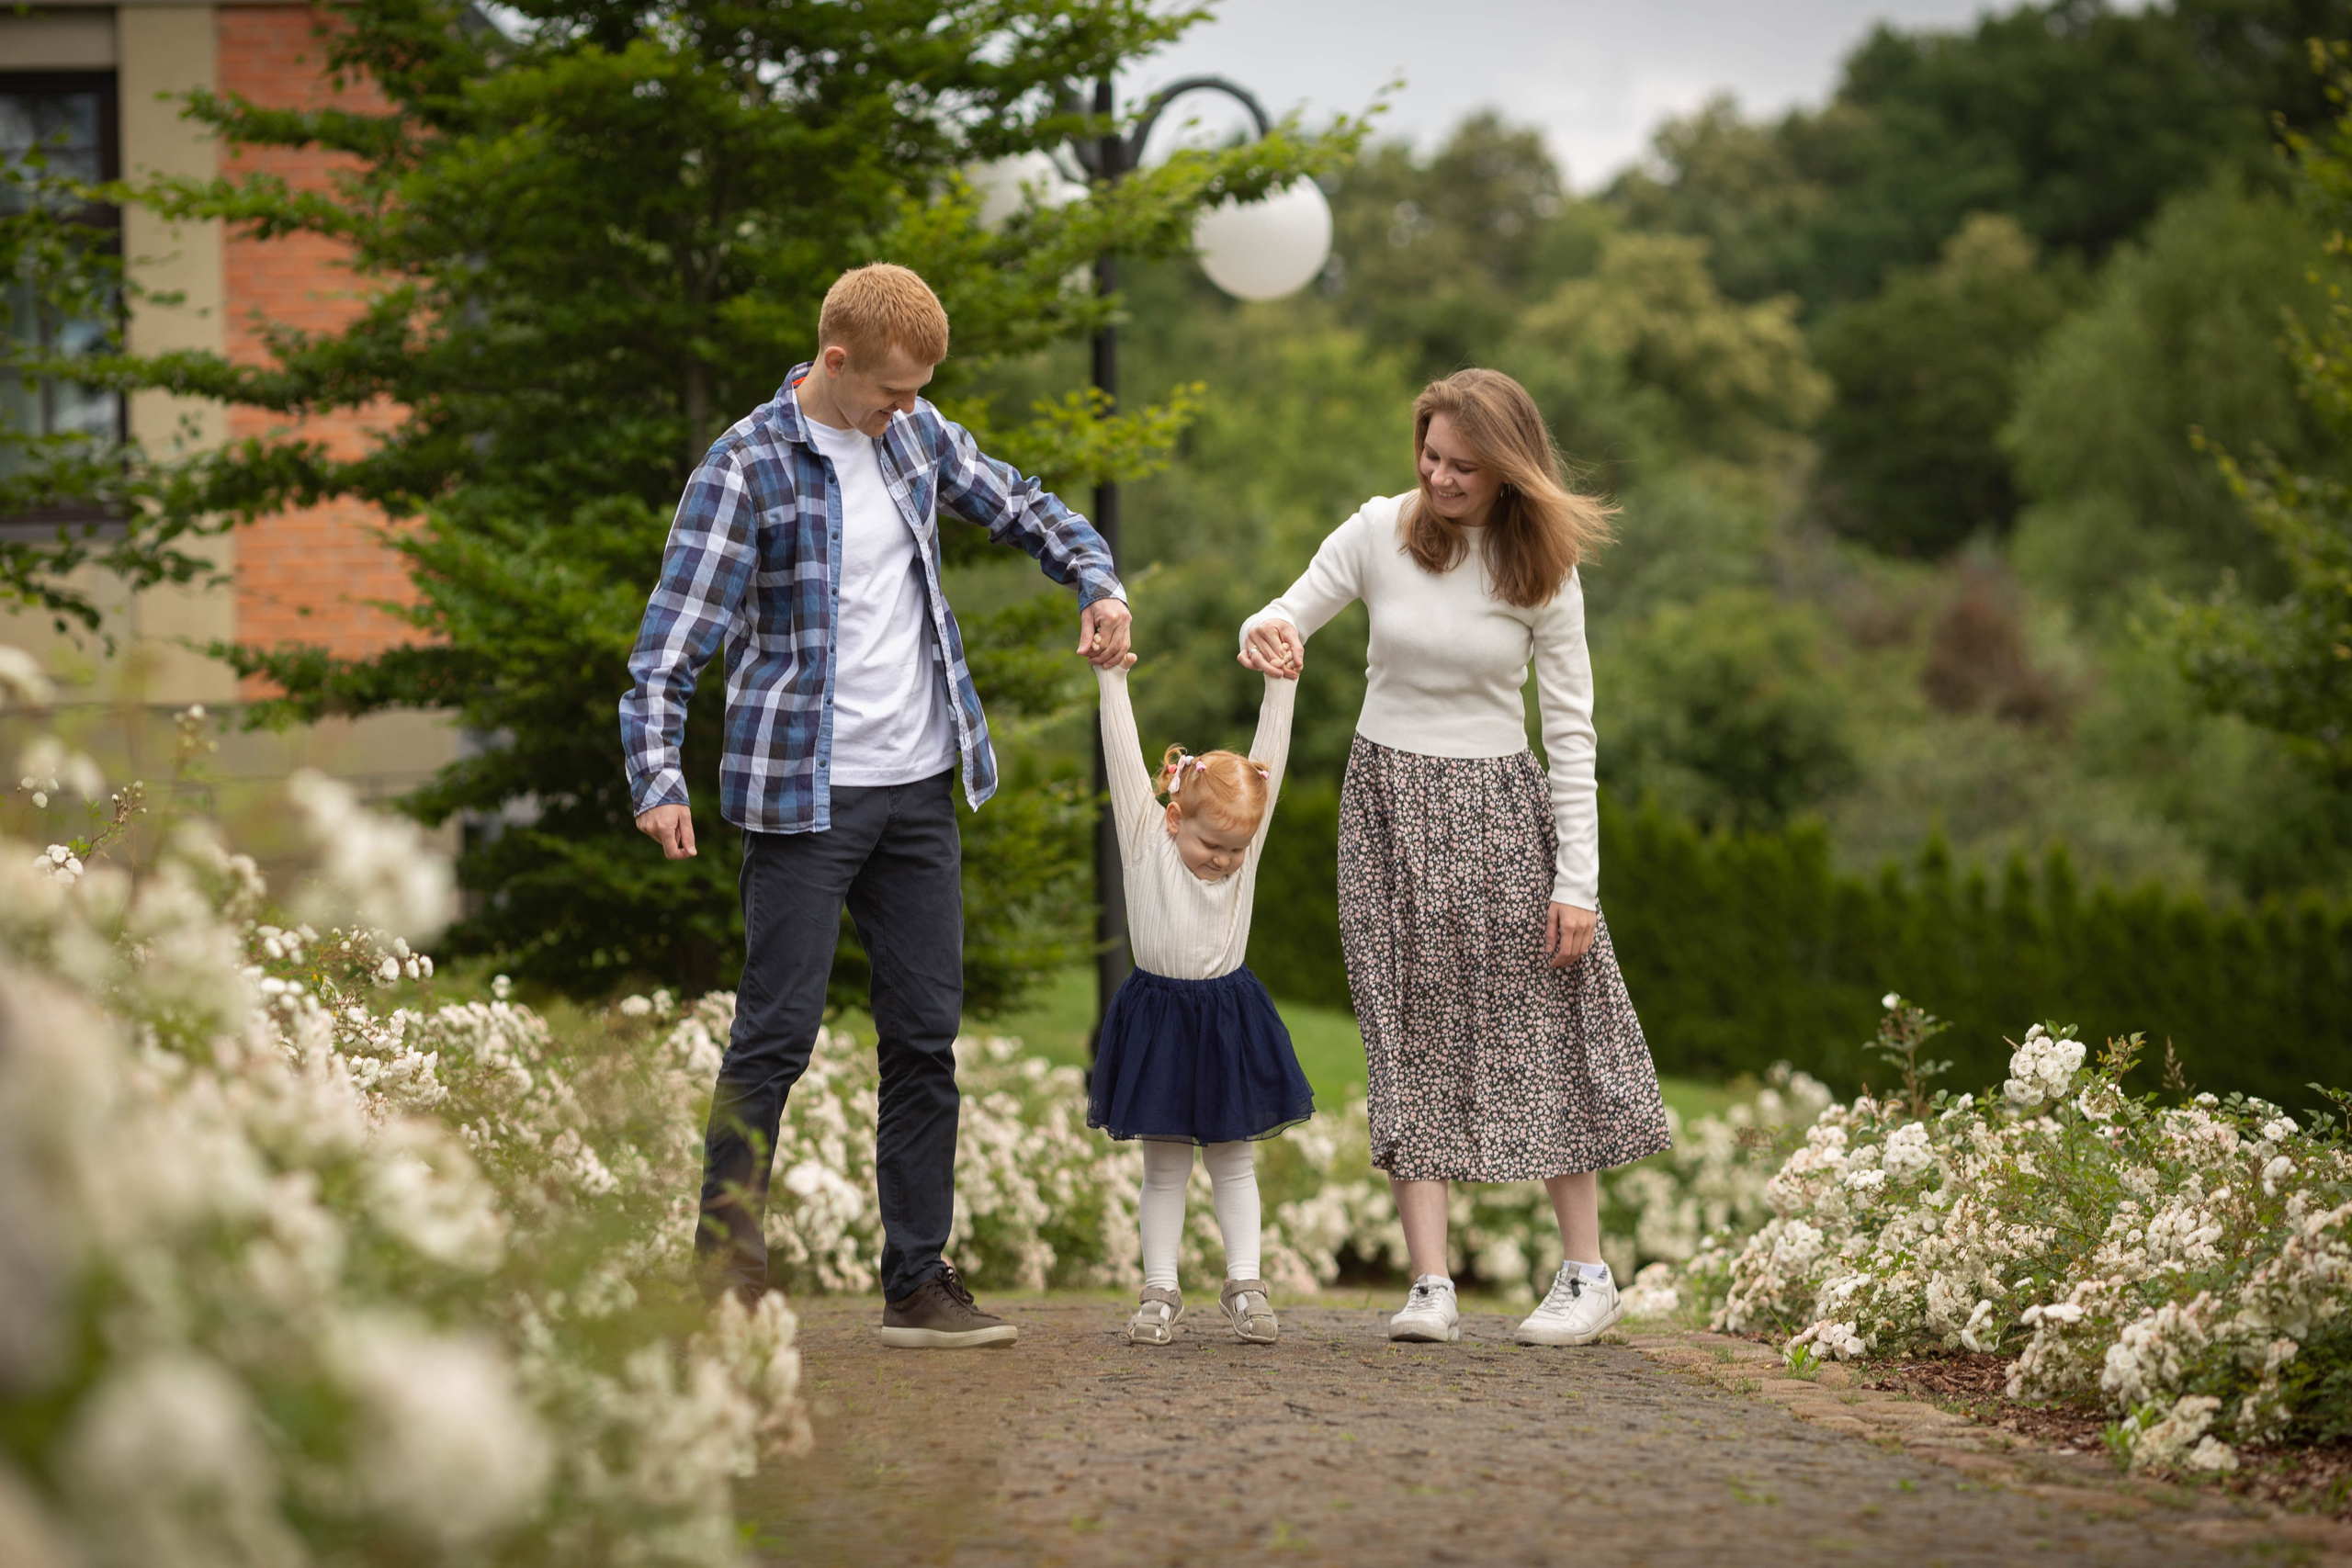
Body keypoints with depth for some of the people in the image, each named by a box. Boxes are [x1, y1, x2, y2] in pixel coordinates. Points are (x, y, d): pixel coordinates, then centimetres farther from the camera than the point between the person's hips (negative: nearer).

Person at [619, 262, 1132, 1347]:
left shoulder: (915, 435, 7)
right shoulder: (747, 471, -11)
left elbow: (1023, 509, 22)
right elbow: (672, 641, -16)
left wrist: (1099, 581, 3)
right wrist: (656, 780, -29)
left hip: (920, 789, 6)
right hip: (806, 798, -6)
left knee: (926, 1036, 6)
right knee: (776, 1036, -6)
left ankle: (919, 1280, 12)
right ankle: (726, 1276, 2)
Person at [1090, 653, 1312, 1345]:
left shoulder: (1245, 842, 2)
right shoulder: (1146, 837, -5)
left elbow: (1268, 758, -1)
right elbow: (1123, 755, -7)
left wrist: (1280, 685, -5)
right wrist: (1112, 679, -10)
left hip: (1227, 1015, 2)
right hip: (1158, 1015, -2)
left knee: (1231, 1157, 8)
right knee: (1163, 1161, 5)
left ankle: (1244, 1284, 12)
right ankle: (1160, 1292, 8)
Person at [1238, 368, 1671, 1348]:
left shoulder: (1541, 568, -6)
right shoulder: (1379, 531, -4)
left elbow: (1570, 731, -4)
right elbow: (1283, 621, 4)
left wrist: (1576, 880, -8)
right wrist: (1268, 631, -23)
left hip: (1496, 807, -1)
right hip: (1387, 799, 1)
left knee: (1538, 1034, 0)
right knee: (1413, 1043, -1)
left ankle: (1586, 1273, 10)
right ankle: (1431, 1285, -3)